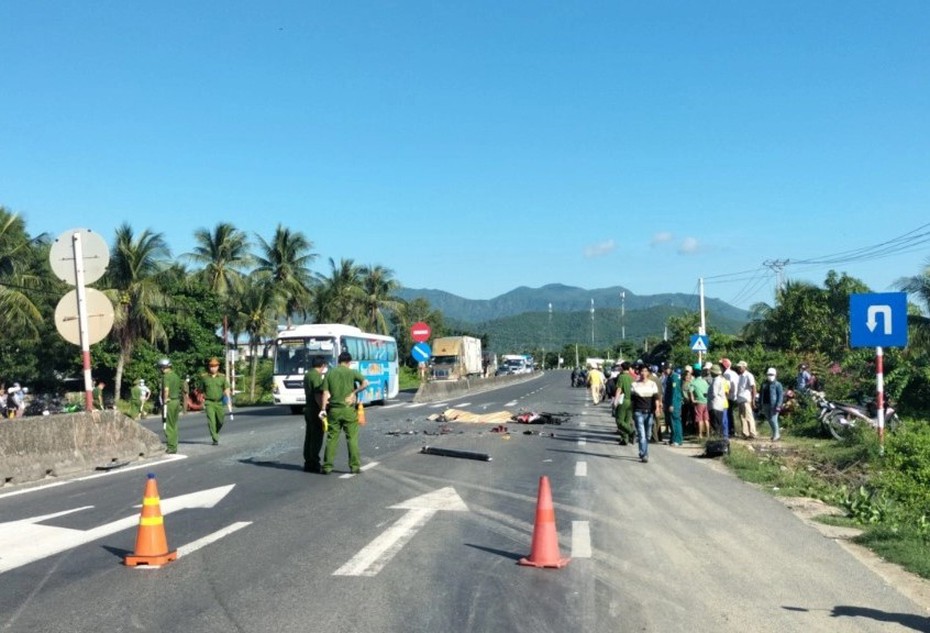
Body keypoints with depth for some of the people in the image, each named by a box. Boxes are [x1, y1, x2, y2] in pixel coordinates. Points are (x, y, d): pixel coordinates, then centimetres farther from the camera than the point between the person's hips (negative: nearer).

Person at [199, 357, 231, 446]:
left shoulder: (222, 377, 3)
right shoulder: (204, 377, 4)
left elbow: (227, 388, -6)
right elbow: (202, 391, 12)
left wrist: (227, 396, -25)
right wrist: (202, 402, 11)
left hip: (220, 402, 1)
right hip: (209, 403, -1)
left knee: (220, 421, 7)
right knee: (211, 421, -12)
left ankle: (216, 433, 37)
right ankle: (215, 439, -10)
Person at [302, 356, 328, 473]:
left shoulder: (307, 375, 13)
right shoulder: (317, 376, -17)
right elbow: (318, 395, -22)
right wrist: (323, 410, -20)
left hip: (308, 409, 9)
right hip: (315, 410, -9)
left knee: (309, 437, 12)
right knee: (316, 438, -4)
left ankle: (308, 463, 16)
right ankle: (314, 464, -3)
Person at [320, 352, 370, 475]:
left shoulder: (329, 373, 5)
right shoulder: (352, 372, -3)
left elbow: (325, 393, -1)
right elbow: (365, 383, -17)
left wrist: (323, 409, -2)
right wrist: (354, 392, -8)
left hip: (334, 410, 2)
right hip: (348, 409, -2)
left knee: (331, 438, 7)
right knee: (352, 438, 4)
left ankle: (327, 466, 7)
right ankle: (355, 466, 5)